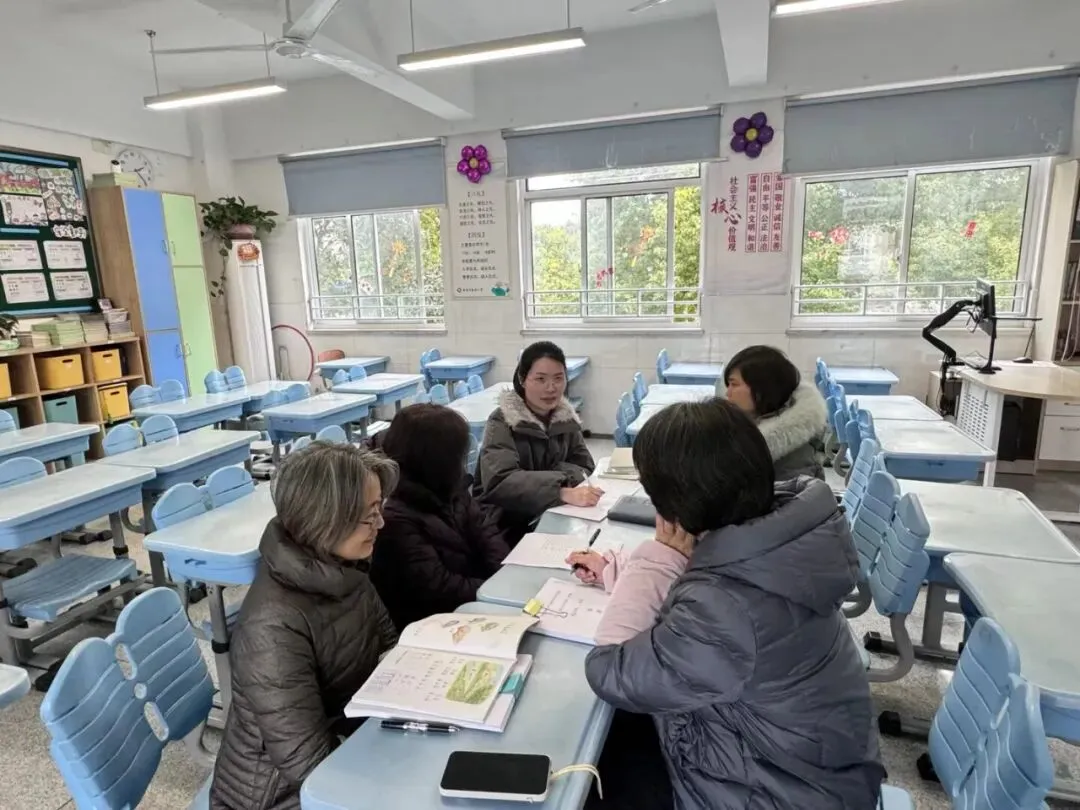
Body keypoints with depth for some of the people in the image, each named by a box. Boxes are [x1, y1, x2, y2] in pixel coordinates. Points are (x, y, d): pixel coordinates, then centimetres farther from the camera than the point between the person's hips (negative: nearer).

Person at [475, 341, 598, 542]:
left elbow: (584, 467, 0)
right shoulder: (502, 422, -14)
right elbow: (500, 482, -29)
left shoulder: (565, 417, 2)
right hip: (504, 528, -5)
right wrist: (563, 493, -40)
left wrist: (566, 477, -22)